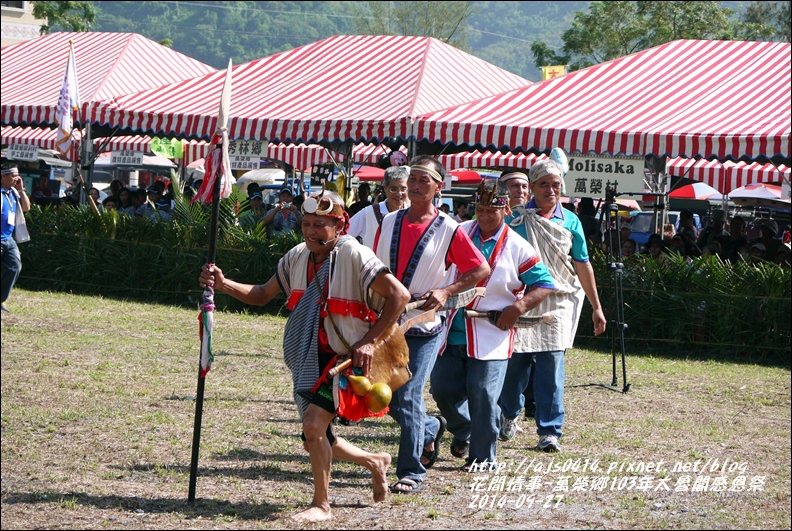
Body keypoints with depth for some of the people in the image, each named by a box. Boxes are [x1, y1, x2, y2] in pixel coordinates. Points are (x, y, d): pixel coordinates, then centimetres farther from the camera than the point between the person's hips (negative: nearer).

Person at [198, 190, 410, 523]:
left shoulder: (353, 255, -16)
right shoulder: (297, 256, 5)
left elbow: (399, 295, -18)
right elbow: (262, 295, 12)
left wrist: (369, 340, -19)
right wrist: (224, 285, -5)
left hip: (344, 359, -8)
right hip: (308, 362, 8)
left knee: (314, 423, -23)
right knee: (316, 442, 14)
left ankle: (321, 505, -7)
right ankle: (375, 462, 41)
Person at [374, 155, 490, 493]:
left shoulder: (448, 230, -7)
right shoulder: (390, 223, 6)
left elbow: (481, 269, -4)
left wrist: (446, 292, -13)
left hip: (425, 327, -5)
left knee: (407, 398, -12)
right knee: (388, 398, 9)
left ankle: (412, 473, -4)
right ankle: (431, 428, 36)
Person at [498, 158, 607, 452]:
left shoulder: (570, 222, 7)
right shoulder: (516, 218, 2)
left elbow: (582, 266, 11)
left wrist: (596, 307, 10)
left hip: (557, 304, 1)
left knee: (552, 368, -6)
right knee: (513, 365, 3)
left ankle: (549, 431, -3)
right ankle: (508, 416, 29)